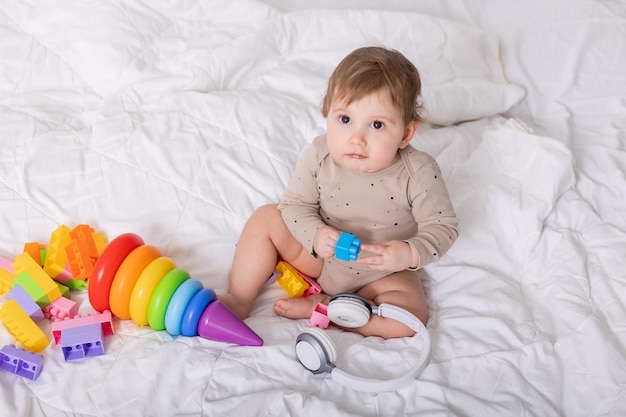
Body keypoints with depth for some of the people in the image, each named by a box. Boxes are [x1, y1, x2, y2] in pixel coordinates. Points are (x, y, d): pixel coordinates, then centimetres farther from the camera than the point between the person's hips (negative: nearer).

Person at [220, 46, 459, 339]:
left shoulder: (419, 173, -26)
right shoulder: (319, 155, -19)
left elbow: (443, 226, -16)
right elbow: (296, 203, -9)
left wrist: (410, 254, -34)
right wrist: (315, 234, -29)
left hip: (381, 273, -2)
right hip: (320, 254, 2)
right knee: (266, 218, -8)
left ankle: (319, 307, -14)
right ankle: (239, 299, 0)